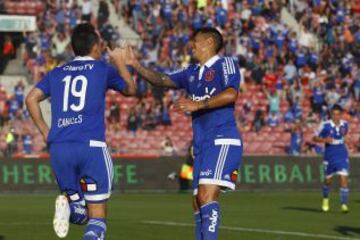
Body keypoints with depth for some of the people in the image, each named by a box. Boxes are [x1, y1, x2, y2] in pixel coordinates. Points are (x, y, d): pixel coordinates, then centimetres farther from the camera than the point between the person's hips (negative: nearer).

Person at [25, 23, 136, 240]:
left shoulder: (57, 73, 16)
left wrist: (45, 132, 16)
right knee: (97, 217, 1)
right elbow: (131, 89, 22)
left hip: (58, 148, 4)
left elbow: (31, 99, 9)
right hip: (91, 146, -4)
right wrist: (120, 61, 37)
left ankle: (66, 205, -17)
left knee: (80, 214, 17)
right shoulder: (103, 69, 7)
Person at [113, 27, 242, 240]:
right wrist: (136, 65, 8)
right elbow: (161, 80, 19)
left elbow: (230, 94, -17)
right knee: (198, 203, 4)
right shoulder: (191, 72, 21)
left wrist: (198, 105, -19)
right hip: (201, 144, 8)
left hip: (223, 140, -8)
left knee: (207, 195, -21)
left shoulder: (225, 64, -2)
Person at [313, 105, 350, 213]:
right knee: (328, 180, 11)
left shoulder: (345, 124, -1)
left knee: (343, 179, -13)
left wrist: (342, 140, 8)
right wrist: (324, 140, -21)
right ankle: (325, 199, 41)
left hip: (342, 156, 1)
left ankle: (344, 204, -12)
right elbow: (315, 138, -5)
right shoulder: (325, 125, -12)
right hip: (329, 156, -1)